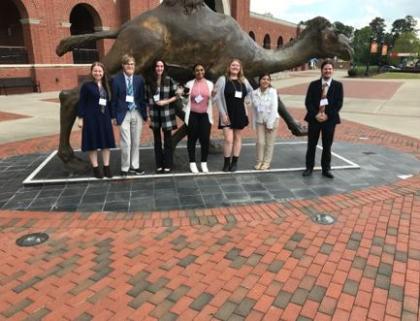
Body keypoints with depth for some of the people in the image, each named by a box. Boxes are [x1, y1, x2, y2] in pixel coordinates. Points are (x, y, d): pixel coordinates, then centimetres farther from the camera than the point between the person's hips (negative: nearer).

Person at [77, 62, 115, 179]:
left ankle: (106, 167, 14)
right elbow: (82, 103, -4)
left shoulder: (106, 86, 12)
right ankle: (96, 168, 11)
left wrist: (112, 116, 10)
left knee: (106, 143, 6)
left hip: (104, 118, 5)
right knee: (93, 143, 2)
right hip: (91, 118, -5)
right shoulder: (86, 86, -2)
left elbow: (109, 102, 13)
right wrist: (80, 118, -9)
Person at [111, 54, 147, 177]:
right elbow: (114, 99, -1)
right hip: (124, 114, -3)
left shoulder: (139, 79, 5)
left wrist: (145, 113, 4)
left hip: (137, 113, 3)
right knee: (126, 143, -5)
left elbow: (142, 97, 8)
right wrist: (115, 116, -4)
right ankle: (125, 168, 8)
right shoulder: (116, 79, -2)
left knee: (136, 142, 9)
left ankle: (134, 166, 20)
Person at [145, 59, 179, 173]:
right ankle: (159, 165, 18)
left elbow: (176, 95, 0)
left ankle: (168, 165, 12)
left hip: (167, 114, -2)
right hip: (154, 114, 3)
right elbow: (147, 99, 9)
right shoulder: (149, 81, 4)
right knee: (157, 140, 9)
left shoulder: (169, 80, -4)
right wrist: (149, 114, 6)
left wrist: (166, 101, -14)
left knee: (167, 140, 3)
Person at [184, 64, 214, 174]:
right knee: (192, 139, 2)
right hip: (192, 115, -1)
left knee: (205, 139, -1)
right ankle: (192, 163, 11)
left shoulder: (210, 84, 8)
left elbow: (212, 99, 15)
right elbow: (186, 99, 9)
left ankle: (204, 163, 12)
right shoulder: (189, 84, 3)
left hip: (205, 115, 1)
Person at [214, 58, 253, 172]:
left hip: (240, 113, 5)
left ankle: (235, 162, 18)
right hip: (227, 114, -4)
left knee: (238, 138, 9)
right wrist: (223, 114, -15)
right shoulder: (223, 79, -5)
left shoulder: (244, 81, 8)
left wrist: (245, 104, 14)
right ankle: (226, 163, 5)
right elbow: (217, 98, -10)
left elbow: (250, 92, 26)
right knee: (228, 139, -9)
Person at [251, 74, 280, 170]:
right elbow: (254, 109, 2)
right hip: (260, 121, 3)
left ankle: (267, 162, 16)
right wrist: (254, 123, 4)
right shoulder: (254, 93, -4)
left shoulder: (273, 92, -13)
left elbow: (274, 108, -15)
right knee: (260, 142, 3)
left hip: (272, 120, -3)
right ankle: (259, 161, 17)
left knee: (269, 143, 5)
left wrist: (270, 124, -17)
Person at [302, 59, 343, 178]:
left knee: (327, 146, 6)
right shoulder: (313, 84, 5)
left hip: (330, 119, 0)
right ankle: (309, 167, 17)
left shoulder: (338, 85, 3)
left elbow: (339, 103, -3)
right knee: (311, 145, 6)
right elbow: (308, 102, -1)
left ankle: (326, 169, 16)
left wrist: (327, 115, -13)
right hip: (314, 118, 1)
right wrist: (316, 115, -13)